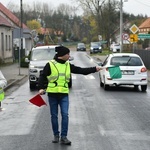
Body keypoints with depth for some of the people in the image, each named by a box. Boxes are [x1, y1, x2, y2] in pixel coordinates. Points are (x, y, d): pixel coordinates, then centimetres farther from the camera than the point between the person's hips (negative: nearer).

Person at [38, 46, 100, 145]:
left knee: (65, 115, -7)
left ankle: (64, 137, -1)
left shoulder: (68, 65, 9)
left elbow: (81, 70, 8)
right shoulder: (50, 65, -3)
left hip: (64, 94, 2)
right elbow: (42, 76, -1)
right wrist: (41, 88, -13)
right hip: (52, 94, -2)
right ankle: (56, 135, 20)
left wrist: (94, 69, 1)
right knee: (54, 115, 5)